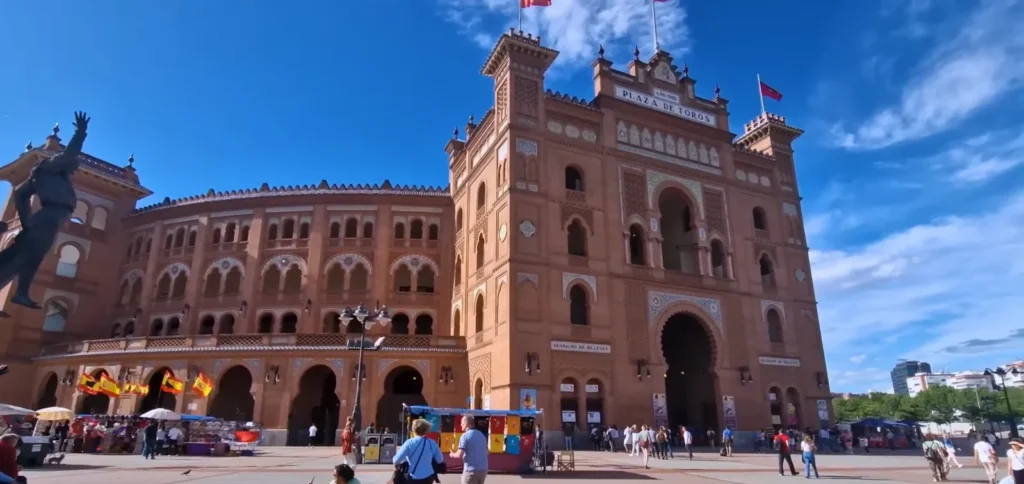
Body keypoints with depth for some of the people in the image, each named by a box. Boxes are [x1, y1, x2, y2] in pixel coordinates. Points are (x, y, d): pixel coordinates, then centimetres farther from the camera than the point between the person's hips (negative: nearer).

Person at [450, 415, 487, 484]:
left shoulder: (465, 436, -11)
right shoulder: (481, 435, 11)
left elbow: (460, 455, -15)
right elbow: (487, 451, 19)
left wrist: (453, 455, 6)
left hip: (471, 470, -7)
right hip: (483, 469, 7)